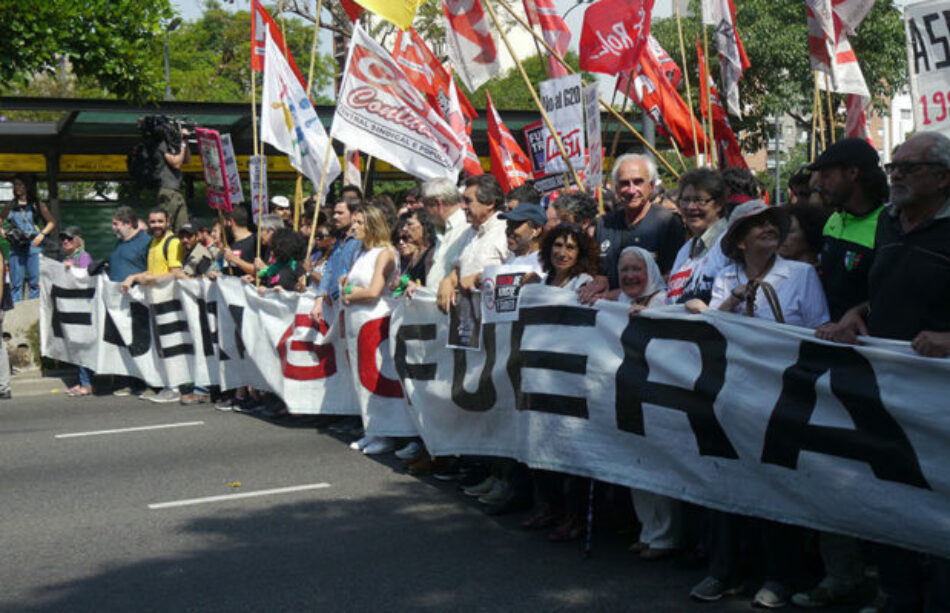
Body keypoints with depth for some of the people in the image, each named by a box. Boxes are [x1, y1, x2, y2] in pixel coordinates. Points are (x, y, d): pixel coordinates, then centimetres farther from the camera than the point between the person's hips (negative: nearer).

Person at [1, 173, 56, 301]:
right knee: (15, 282, 3)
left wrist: (42, 234, -5)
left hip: (34, 246, -2)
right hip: (16, 248, 2)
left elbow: (51, 222, 7)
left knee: (35, 282, -3)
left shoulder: (38, 205, 3)